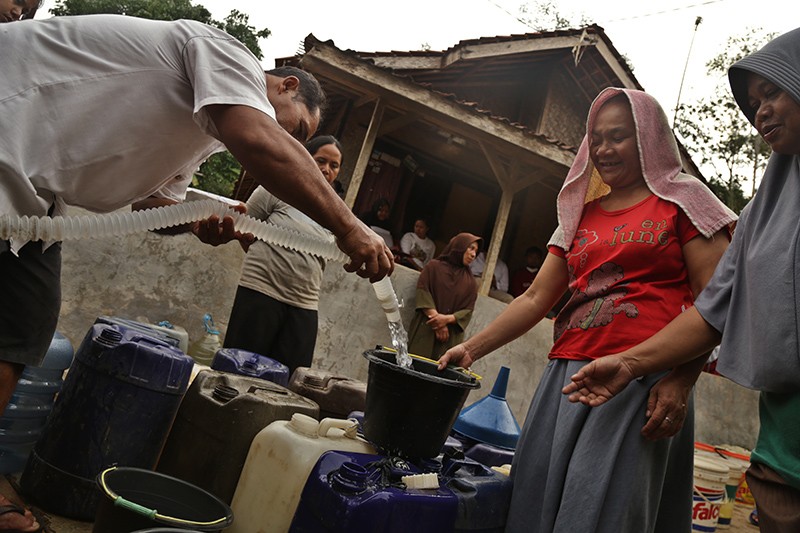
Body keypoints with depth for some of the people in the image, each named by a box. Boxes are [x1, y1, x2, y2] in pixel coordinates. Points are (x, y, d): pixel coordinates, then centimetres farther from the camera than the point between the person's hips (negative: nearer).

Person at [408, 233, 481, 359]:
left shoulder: (470, 282, 16)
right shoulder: (434, 266, 10)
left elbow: (468, 310, 6)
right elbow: (422, 292, -2)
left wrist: (447, 319, -13)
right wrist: (436, 317, -14)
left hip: (451, 338, 2)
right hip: (426, 330, -2)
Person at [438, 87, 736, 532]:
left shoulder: (681, 199, 6)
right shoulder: (582, 214, 19)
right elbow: (536, 299, 15)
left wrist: (682, 381, -15)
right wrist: (472, 349, 7)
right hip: (568, 374, 5)